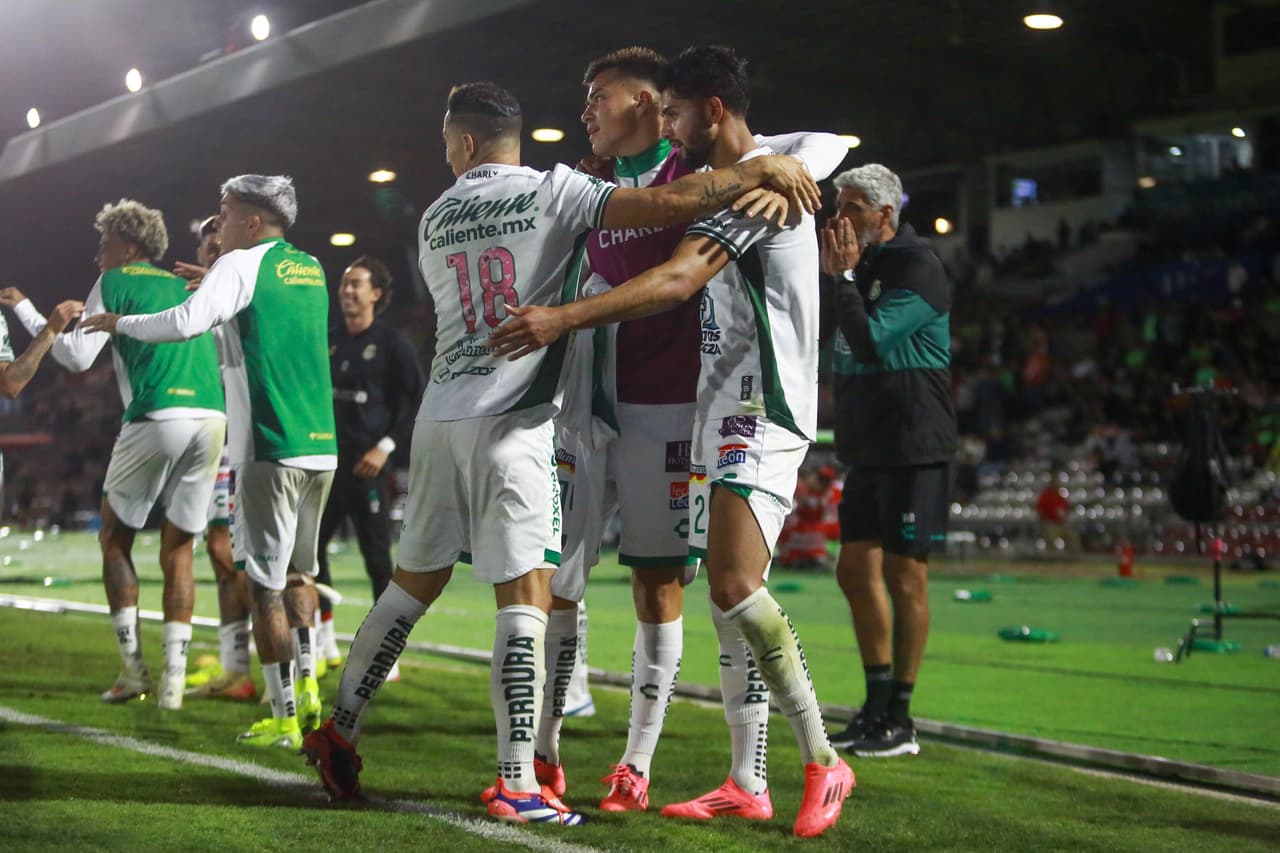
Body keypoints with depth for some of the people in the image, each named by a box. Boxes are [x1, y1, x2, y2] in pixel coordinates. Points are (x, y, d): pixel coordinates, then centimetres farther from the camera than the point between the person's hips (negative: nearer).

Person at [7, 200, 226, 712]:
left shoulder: (115, 283, 7)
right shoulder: (186, 288, 24)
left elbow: (78, 357, 1)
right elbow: (221, 357, 23)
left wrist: (24, 310, 10)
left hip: (156, 418, -5)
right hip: (212, 419, 5)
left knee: (115, 540, 11)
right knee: (177, 552, 10)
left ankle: (133, 666, 6)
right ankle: (173, 678, 4)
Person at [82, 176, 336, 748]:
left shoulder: (242, 265, -5)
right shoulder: (311, 270, 16)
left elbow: (185, 323, -17)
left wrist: (120, 323, -1)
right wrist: (213, 283, 35)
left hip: (270, 449, -7)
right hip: (321, 445, 7)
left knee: (265, 583, -2)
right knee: (297, 571, 20)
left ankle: (284, 718, -1)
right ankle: (308, 687, 16)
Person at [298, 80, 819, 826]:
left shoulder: (435, 219, 14)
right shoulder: (551, 192, -4)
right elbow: (671, 203, -14)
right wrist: (760, 169, -3)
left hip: (441, 414, 6)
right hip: (513, 421, -6)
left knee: (414, 583, 17)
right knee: (527, 596, -5)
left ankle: (338, 734, 24)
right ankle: (518, 785, -8)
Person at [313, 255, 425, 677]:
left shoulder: (393, 342, -3)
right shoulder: (328, 339, 13)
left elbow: (414, 402, -5)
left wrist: (386, 446, -13)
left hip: (367, 464, -6)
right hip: (326, 460, 6)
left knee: (376, 554, -4)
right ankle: (324, 640, 19)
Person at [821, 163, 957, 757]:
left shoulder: (916, 268, -11)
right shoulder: (862, 265, 15)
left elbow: (868, 337, -21)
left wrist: (843, 275, -13)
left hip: (913, 449, -9)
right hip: (867, 450, 9)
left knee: (904, 577, -4)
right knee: (855, 570, 11)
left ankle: (899, 722, 4)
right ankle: (876, 707, 23)